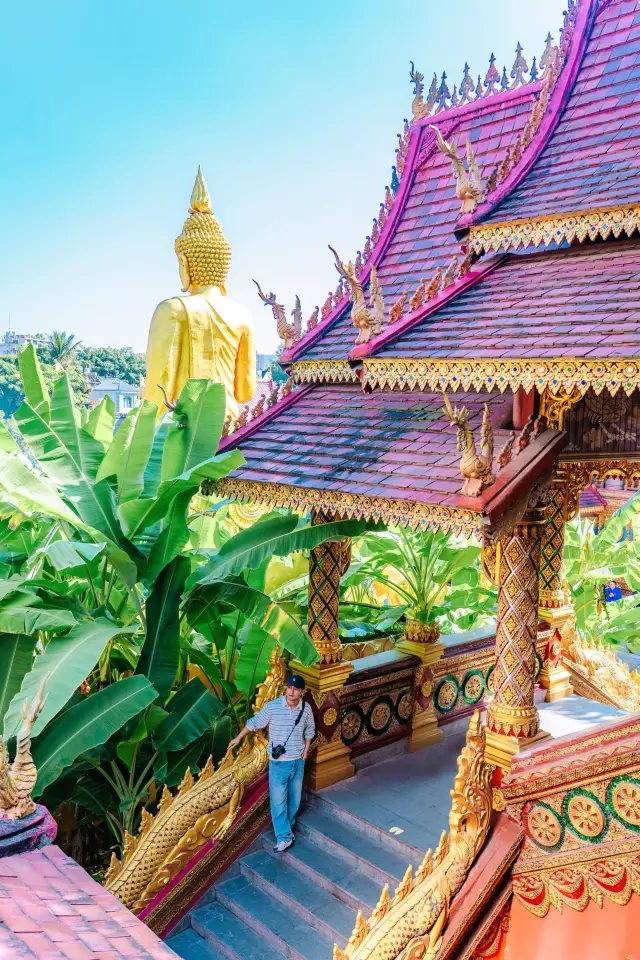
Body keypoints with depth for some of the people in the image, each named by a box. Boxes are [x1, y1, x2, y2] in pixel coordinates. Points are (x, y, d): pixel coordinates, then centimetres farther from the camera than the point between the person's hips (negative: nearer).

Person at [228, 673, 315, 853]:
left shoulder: (306, 709, -7)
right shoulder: (272, 706, -17)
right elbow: (254, 722, -3)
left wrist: (306, 749, 4)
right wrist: (238, 738, 3)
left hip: (298, 761, 3)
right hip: (278, 762, -3)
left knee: (295, 797, 16)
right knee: (278, 800, -3)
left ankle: (289, 824, 38)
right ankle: (284, 836, 7)